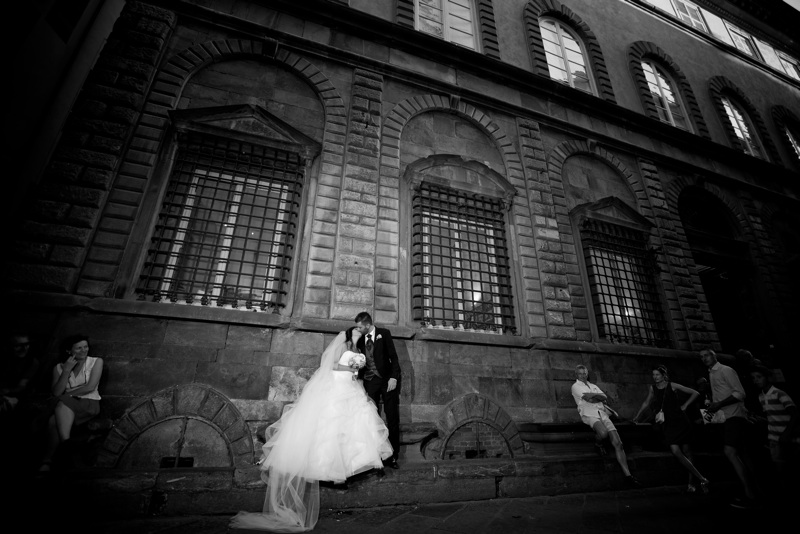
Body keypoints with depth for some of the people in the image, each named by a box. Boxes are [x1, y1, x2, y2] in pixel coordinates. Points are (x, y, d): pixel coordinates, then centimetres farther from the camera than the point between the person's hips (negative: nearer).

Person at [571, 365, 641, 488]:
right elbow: (589, 400, -6)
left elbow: (605, 397, 9)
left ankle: (628, 475, -15)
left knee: (617, 443, -14)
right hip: (589, 415, -6)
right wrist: (600, 397, 6)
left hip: (602, 414, 6)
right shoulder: (575, 386, 8)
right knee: (603, 432, -37)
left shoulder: (593, 386, 28)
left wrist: (593, 395, -6)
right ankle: (598, 444, -1)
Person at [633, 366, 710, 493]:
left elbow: (695, 393, 2)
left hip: (681, 421, -2)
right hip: (669, 424, 2)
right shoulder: (653, 388, 6)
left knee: (686, 451, 3)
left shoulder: (672, 386, -4)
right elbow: (646, 403, 16)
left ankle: (691, 482, 9)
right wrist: (637, 416, 19)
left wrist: (685, 405, -5)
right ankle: (701, 479, -2)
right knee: (675, 451, -11)